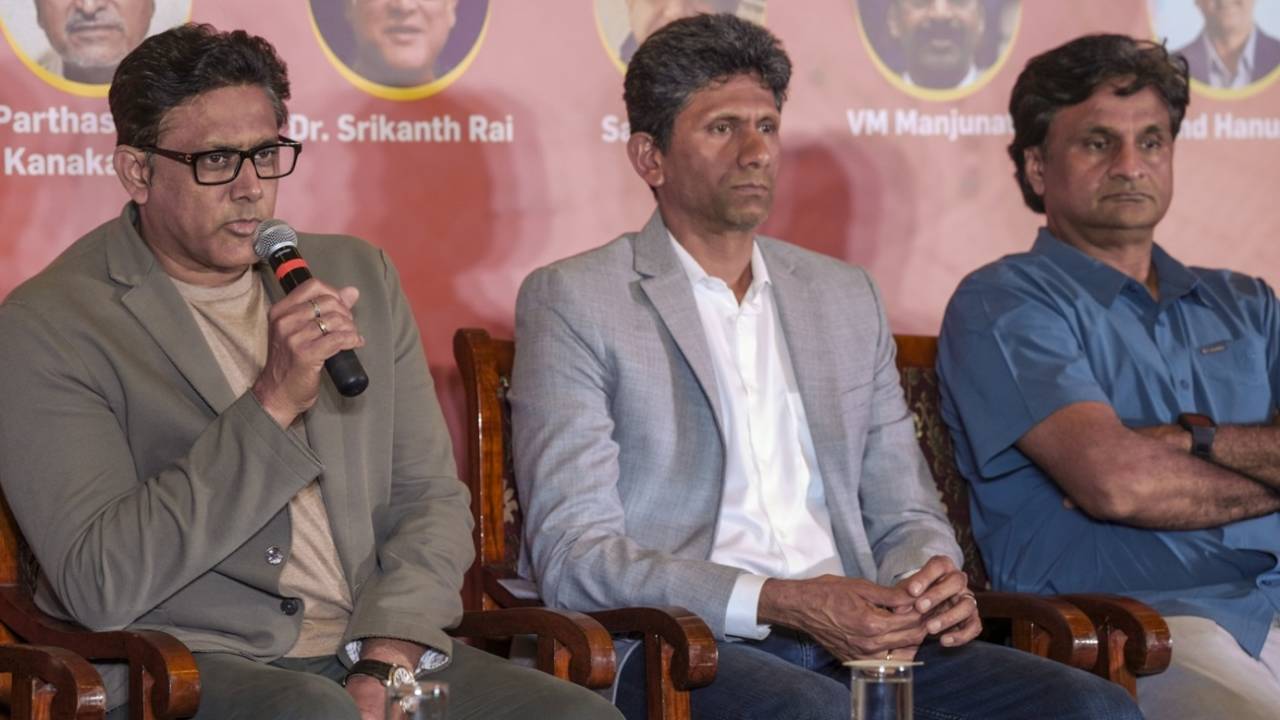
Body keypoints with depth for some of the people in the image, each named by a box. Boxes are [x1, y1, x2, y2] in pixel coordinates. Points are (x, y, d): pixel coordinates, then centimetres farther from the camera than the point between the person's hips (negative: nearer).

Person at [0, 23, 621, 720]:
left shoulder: (360, 276, 14)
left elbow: (431, 499, 13)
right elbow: (100, 586, -14)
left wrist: (385, 664, -6)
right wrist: (273, 403, -19)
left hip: (379, 658, 6)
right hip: (183, 664, -5)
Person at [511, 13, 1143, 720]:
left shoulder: (845, 297, 22)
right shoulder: (571, 301, 3)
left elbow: (904, 514, 23)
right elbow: (572, 555, -6)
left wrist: (932, 583, -4)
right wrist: (778, 604, -18)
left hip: (851, 637, 6)